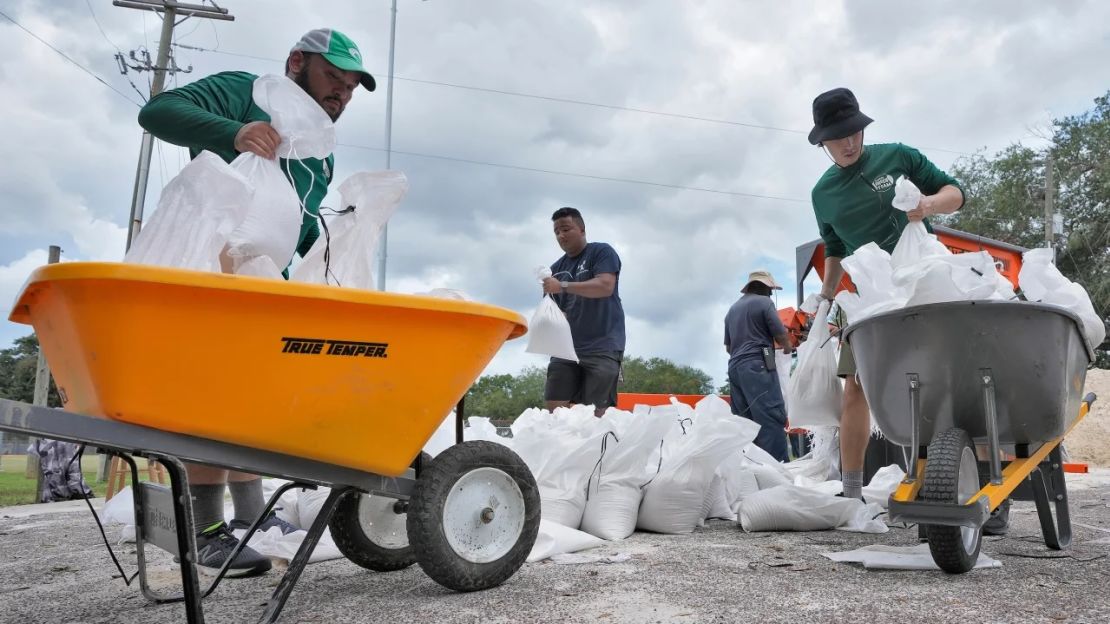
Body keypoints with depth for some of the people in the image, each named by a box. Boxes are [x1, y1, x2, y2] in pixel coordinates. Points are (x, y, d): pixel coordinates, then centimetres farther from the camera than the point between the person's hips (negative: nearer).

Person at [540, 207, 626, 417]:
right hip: (567, 347, 6)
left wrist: (563, 286, -21)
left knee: (595, 412, -10)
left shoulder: (601, 252, 0)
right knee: (553, 406, -2)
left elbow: (605, 286, -17)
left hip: (602, 347, -6)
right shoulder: (557, 268, 17)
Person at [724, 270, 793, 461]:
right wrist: (788, 349, 19)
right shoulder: (763, 302, 0)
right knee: (771, 418, -12)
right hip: (757, 365, -8)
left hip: (734, 367, 8)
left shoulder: (732, 309, 21)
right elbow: (781, 335, -2)